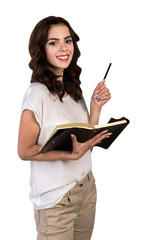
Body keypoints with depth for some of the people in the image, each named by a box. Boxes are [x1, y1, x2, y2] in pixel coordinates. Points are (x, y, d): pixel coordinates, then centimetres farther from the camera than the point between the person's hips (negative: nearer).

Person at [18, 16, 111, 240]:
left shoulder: (73, 88, 6)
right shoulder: (38, 93, -18)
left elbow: (87, 138, 8)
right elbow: (25, 150, -17)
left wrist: (96, 107, -5)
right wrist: (71, 155, -27)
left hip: (86, 187, 7)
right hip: (56, 199, -7)